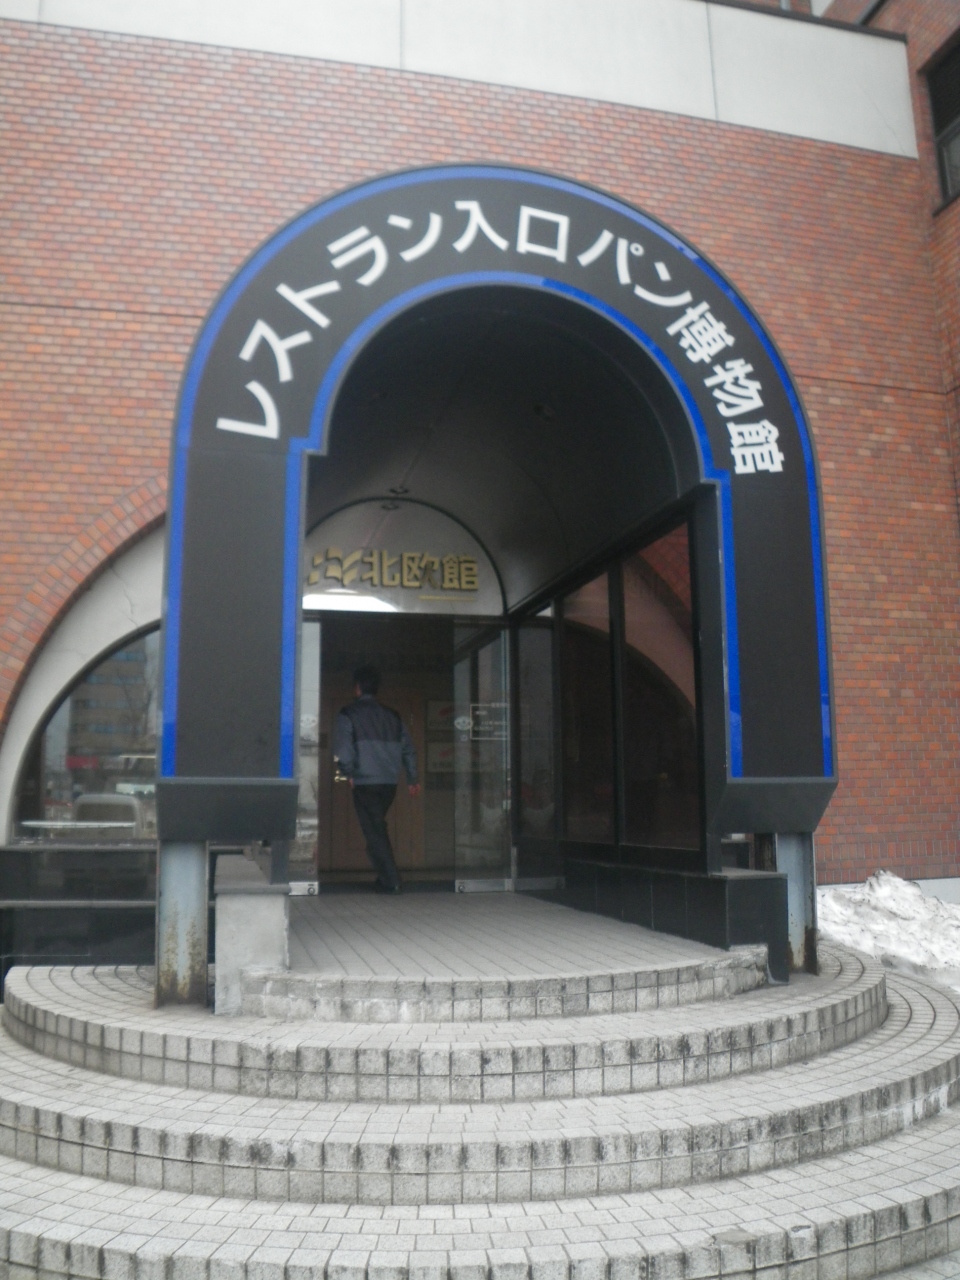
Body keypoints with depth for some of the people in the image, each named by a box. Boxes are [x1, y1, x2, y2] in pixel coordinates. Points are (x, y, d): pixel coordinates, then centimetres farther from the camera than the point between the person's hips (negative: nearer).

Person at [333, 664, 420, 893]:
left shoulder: (348, 714, -1)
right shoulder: (391, 716, 13)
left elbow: (342, 751, -12)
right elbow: (408, 748, 11)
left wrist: (350, 773, 2)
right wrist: (412, 779, 17)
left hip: (365, 783, -5)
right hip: (390, 782, 5)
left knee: (374, 832, 0)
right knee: (378, 829, 19)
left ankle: (390, 881, -3)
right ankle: (386, 877, 20)